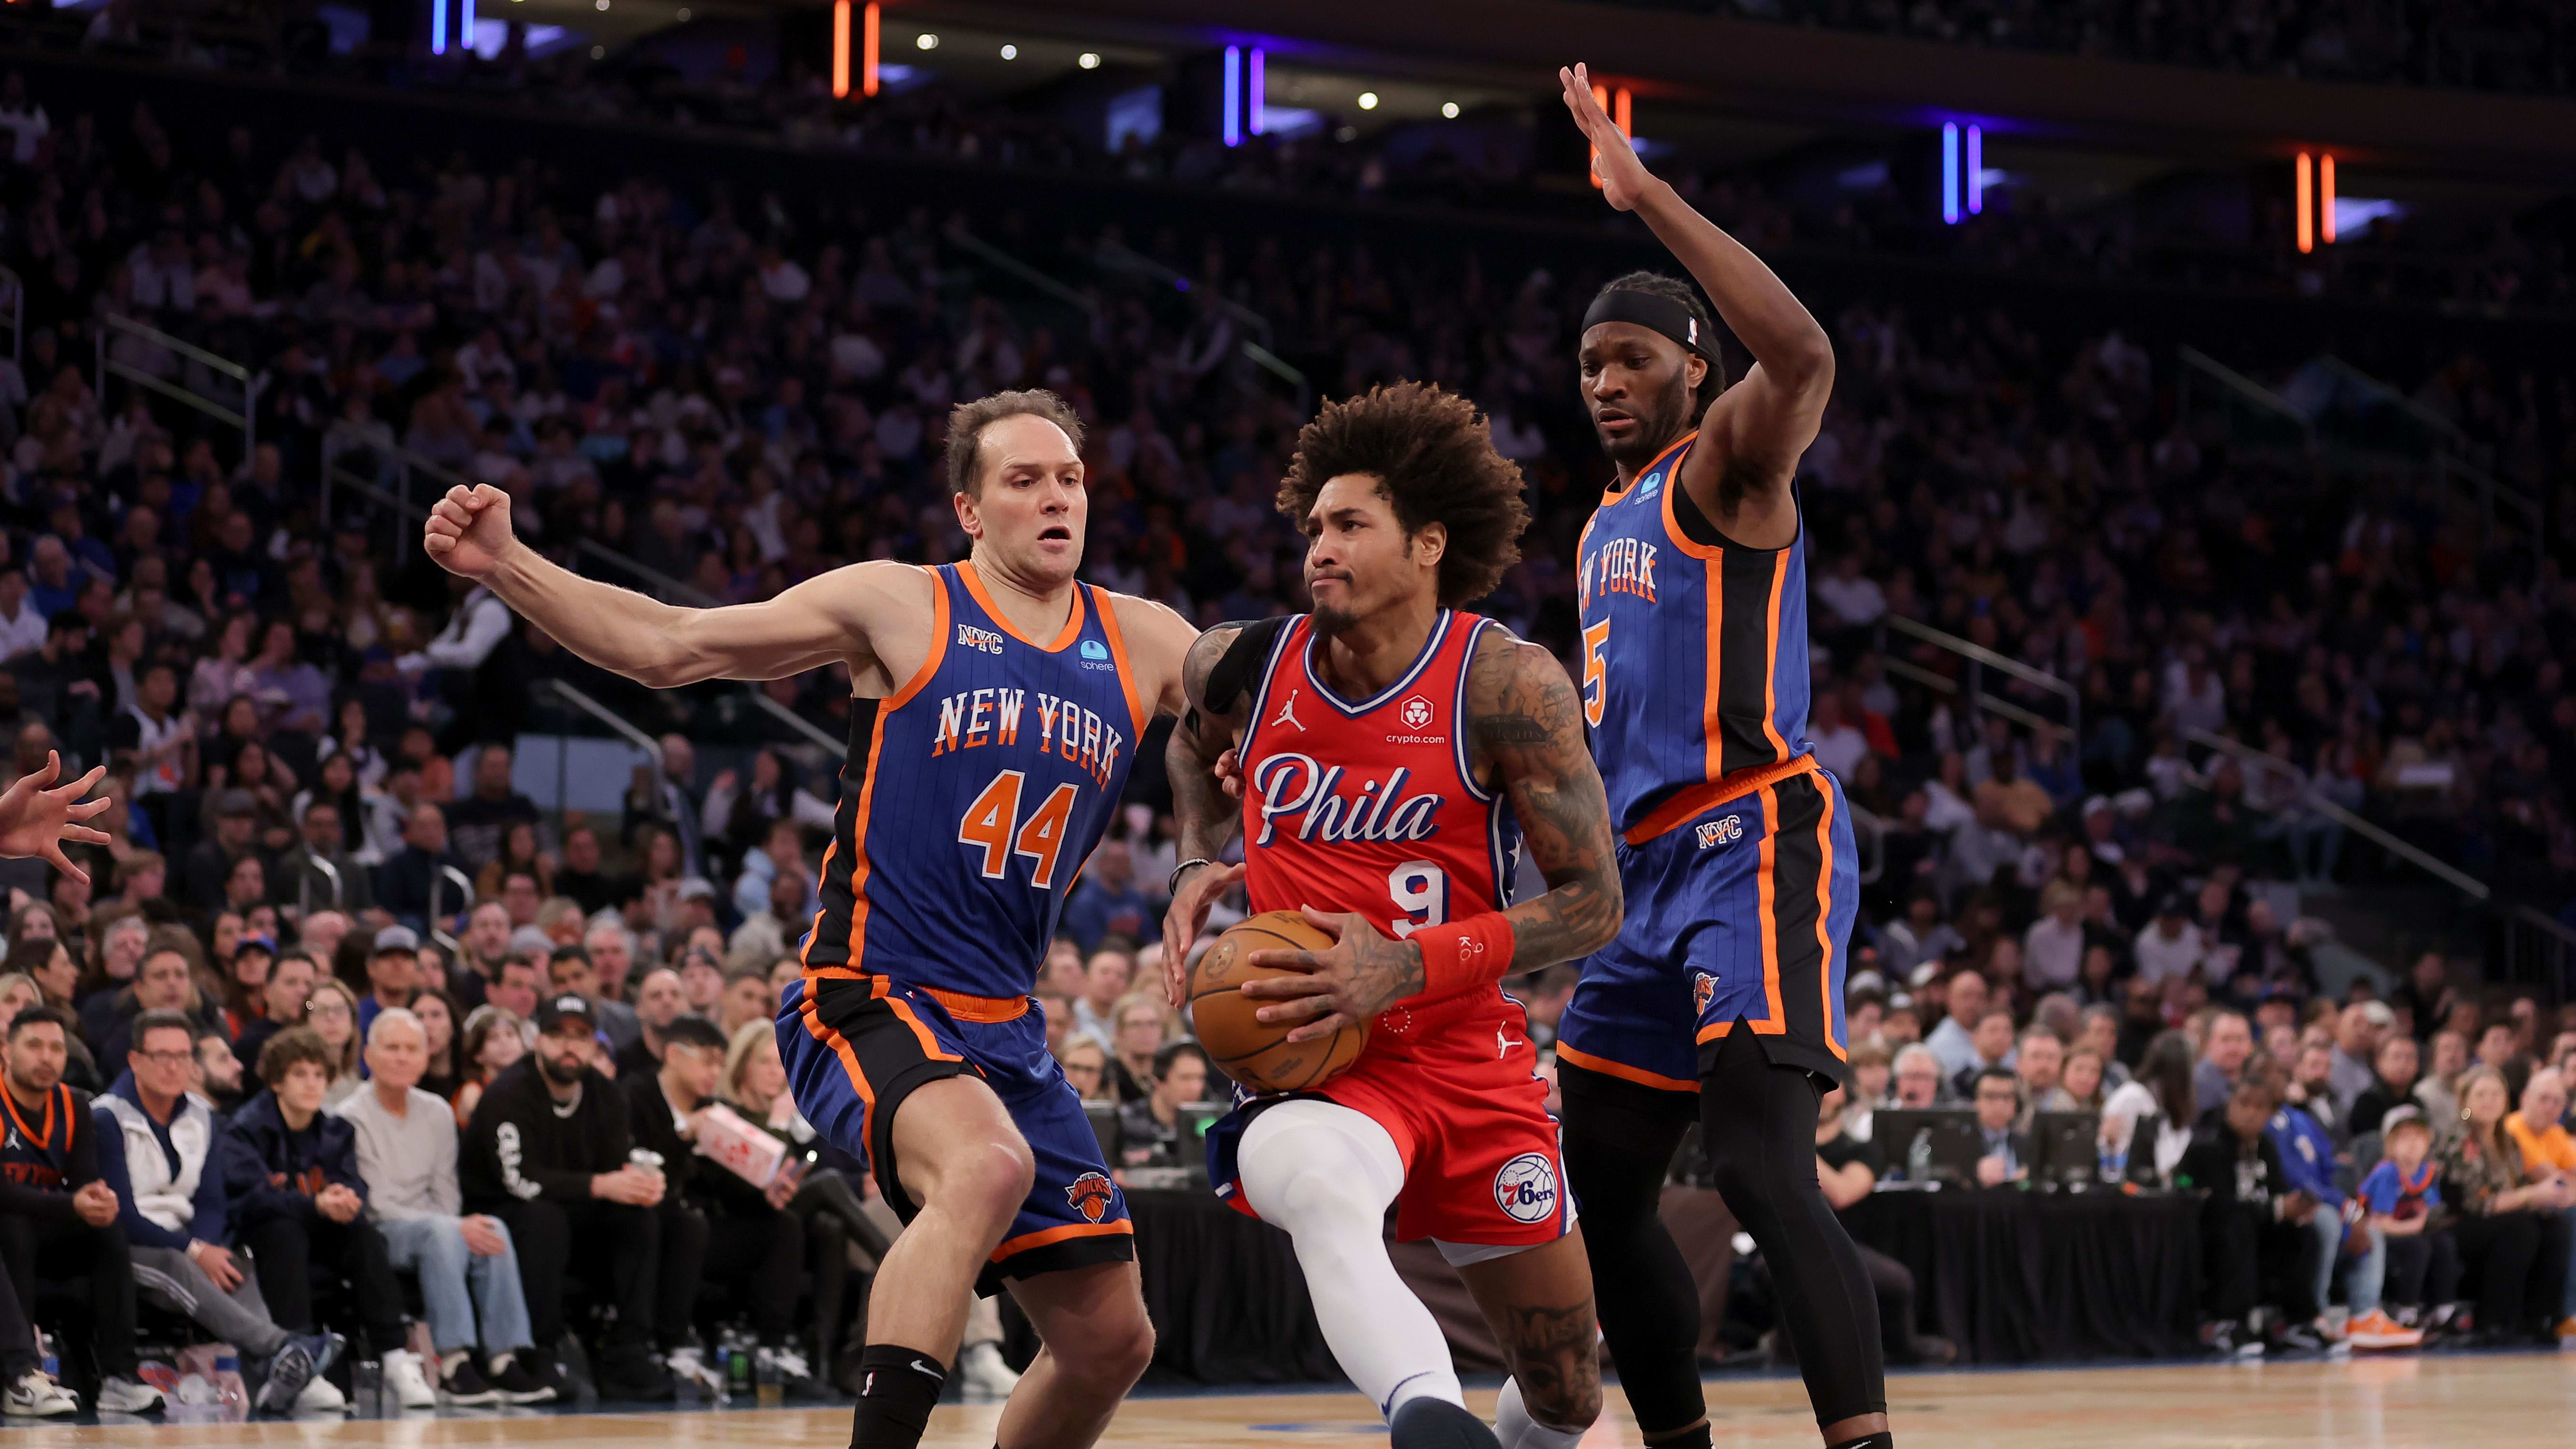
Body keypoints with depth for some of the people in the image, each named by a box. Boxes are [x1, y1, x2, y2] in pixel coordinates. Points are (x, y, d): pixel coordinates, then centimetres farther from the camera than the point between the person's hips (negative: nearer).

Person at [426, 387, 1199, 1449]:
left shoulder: (1144, 645, 9)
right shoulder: (902, 607, -3)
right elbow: (668, 647, -5)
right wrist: (504, 565, -16)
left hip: (1003, 1029, 6)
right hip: (869, 1001, -6)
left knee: (1110, 1339, 8)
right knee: (989, 1165, -38)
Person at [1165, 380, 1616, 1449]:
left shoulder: (1505, 684, -11)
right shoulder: (1245, 667, -1)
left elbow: (1593, 902, -10)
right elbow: (1190, 744, 25)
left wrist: (1407, 970, -21)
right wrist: (1199, 863, 5)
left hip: (1470, 1059, 1)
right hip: (1314, 1074, -1)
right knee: (1318, 1181, -42)